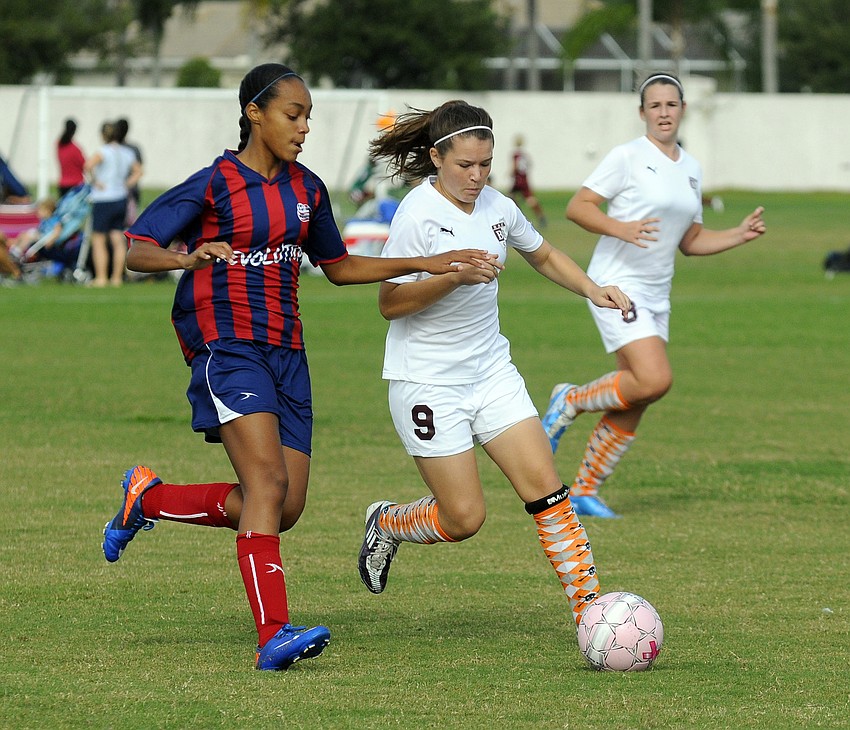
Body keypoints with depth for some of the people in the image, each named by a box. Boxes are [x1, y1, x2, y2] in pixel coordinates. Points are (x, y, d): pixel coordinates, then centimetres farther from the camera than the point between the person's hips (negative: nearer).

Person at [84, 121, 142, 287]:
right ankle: (117, 277, 7)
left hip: (103, 201, -6)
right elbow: (138, 171, 21)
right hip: (121, 199, 6)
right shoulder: (126, 153, 7)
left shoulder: (104, 151, -14)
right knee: (118, 240, 7)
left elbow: (88, 165, -31)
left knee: (98, 241, 1)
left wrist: (95, 181, -18)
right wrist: (127, 184, 13)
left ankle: (101, 277, -2)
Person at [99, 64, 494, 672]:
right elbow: (136, 250, -10)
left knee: (285, 507, 2)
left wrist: (426, 264, 16)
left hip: (286, 352, 7)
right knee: (268, 481, -22)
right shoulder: (215, 185, -7)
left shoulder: (306, 189, 13)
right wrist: (189, 258, -31)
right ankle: (274, 636, -27)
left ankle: (148, 499, 23)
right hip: (227, 344, -7)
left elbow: (340, 267, 24)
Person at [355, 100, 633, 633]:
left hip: (491, 370, 6)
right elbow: (391, 304, -17)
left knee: (545, 486, -6)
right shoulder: (420, 215, -17)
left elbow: (543, 255, 22)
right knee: (464, 517, -6)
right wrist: (455, 275, -29)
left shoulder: (497, 207, 3)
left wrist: (593, 290, 6)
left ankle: (589, 605, -4)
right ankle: (386, 524, 25)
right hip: (429, 383, -6)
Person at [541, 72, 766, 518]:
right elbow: (577, 207, -10)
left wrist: (740, 235, 7)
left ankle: (584, 491, 14)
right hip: (617, 285, -7)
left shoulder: (690, 170, 14)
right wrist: (621, 228, -25)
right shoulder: (628, 157, -7)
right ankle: (571, 401, 0)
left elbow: (690, 242, 21)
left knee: (632, 408, 4)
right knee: (655, 380, -23)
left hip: (656, 296, 7)